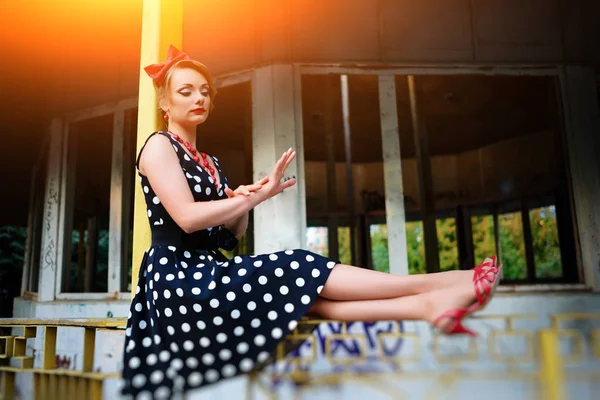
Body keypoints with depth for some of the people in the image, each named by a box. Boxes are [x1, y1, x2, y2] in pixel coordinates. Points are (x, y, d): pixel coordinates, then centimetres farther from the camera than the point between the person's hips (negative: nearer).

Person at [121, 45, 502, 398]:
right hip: (180, 278, -7)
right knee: (298, 269, -20)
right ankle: (433, 286, -21)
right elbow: (187, 218, -18)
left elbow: (231, 236, 12)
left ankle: (427, 306, -30)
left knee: (302, 291, -17)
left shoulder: (209, 163, 19)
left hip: (207, 274, 7)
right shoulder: (159, 145, -2)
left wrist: (241, 203, -9)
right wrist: (256, 196, -13)